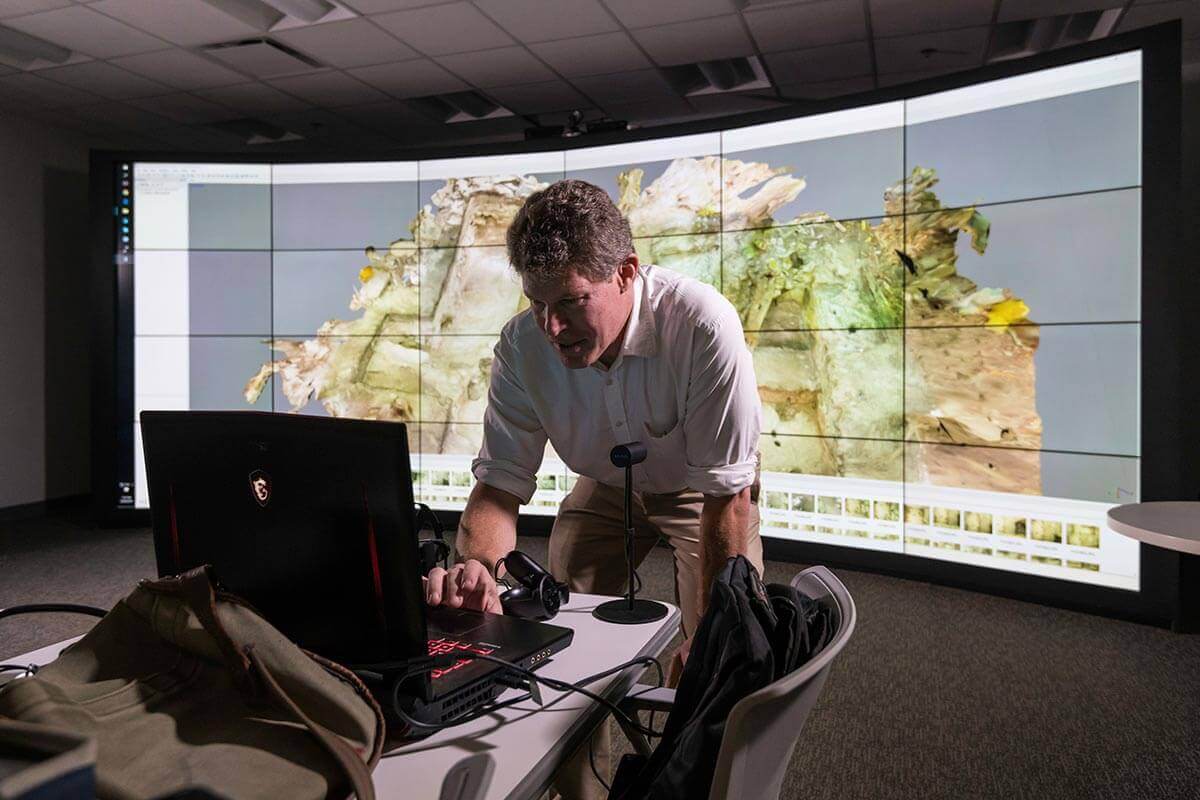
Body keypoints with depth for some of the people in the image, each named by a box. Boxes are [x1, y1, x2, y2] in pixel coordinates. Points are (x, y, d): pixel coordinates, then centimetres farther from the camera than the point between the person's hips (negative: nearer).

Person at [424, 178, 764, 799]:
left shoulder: (702, 326, -36)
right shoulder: (522, 346, -25)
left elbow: (729, 493, -30)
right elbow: (500, 481, -20)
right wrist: (478, 566, -42)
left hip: (699, 489, -3)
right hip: (605, 487, 3)